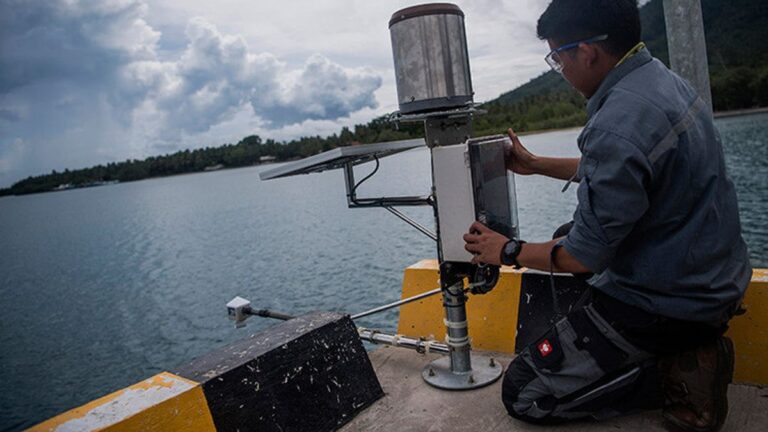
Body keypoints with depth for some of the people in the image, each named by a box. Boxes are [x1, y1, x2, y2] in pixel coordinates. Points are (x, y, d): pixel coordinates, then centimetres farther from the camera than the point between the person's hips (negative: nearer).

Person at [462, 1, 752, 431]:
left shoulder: (618, 124, -29)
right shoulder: (664, 78, 2)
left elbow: (585, 256, -22)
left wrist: (509, 251, -6)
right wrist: (536, 164, 20)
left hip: (665, 305, -9)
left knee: (522, 394, -1)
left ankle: (675, 378, -2)